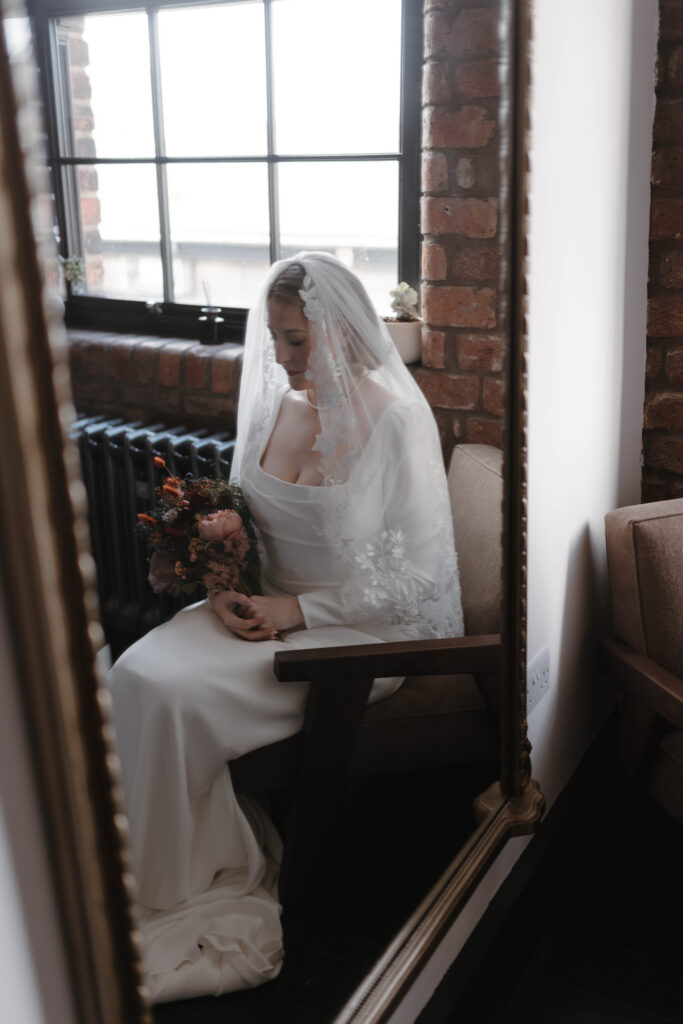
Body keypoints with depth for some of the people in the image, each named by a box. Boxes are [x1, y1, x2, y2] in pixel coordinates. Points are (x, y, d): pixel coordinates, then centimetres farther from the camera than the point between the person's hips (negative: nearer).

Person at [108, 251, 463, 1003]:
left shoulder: (396, 423, -15)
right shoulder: (273, 404, 4)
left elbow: (416, 577, -14)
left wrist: (297, 610, -19)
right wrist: (230, 585, -6)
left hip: (367, 631, -6)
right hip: (271, 605, 7)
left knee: (179, 697, -24)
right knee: (135, 675, -18)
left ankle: (185, 893, 0)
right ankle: (150, 876, -2)